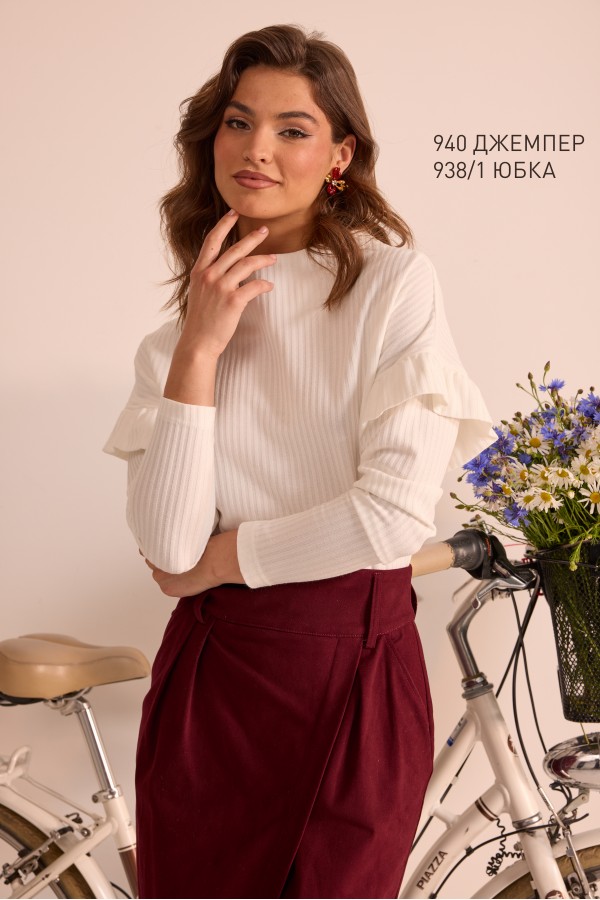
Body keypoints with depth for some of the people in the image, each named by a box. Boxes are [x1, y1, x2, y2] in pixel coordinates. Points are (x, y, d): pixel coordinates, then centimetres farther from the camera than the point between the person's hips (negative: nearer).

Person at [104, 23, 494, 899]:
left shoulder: (393, 284, -7)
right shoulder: (176, 334, 3)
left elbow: (398, 515, -16)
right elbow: (167, 547, -10)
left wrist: (217, 558, -6)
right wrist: (198, 350, -13)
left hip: (355, 669, -3)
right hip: (209, 670, 3)